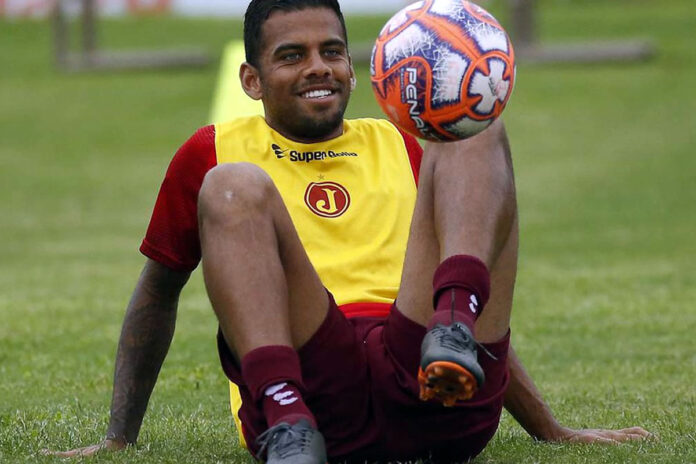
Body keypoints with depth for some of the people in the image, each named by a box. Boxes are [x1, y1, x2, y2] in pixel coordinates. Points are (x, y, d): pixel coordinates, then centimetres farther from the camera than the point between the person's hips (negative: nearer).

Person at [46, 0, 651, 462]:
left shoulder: (400, 149, 31)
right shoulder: (214, 153, 23)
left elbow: (488, 321, 35)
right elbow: (157, 295, 31)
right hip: (310, 387, -2)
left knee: (475, 130, -5)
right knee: (233, 187, -22)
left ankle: (454, 322, -34)